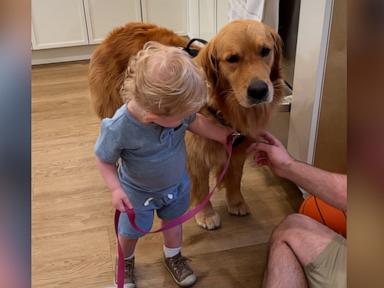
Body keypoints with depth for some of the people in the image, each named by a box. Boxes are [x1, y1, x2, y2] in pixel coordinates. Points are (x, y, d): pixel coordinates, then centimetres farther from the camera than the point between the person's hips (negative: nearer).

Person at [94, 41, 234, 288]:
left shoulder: (175, 106, -29)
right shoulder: (119, 128, -40)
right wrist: (116, 189, -30)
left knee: (173, 222, 26)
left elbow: (196, 122, -5)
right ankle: (126, 261, 55)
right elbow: (104, 160, -20)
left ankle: (173, 257, 57)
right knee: (131, 232, 21)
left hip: (178, 183, 3)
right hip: (139, 192, -3)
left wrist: (228, 135, -7)